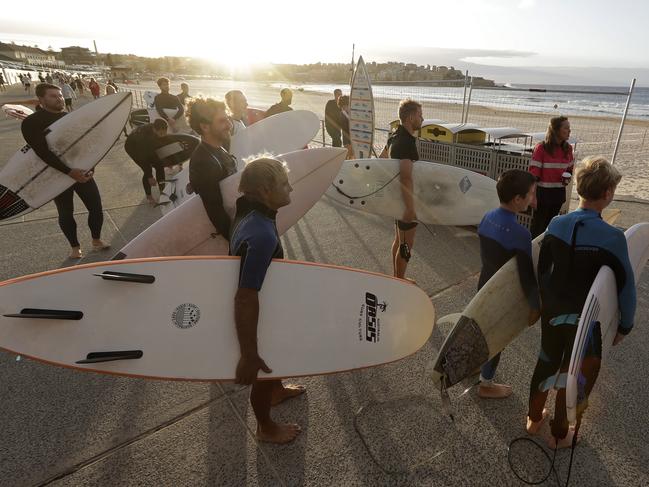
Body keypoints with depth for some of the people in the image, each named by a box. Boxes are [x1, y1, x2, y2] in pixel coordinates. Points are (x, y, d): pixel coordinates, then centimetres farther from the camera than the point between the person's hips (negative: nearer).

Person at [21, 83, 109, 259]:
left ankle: (96, 240, 24)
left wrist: (91, 167, -5)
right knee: (66, 213, 8)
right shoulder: (31, 123, -9)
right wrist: (69, 172, -28)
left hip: (82, 172, 4)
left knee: (96, 207, 2)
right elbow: (42, 151, -20)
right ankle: (75, 247, 25)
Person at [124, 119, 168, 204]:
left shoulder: (161, 132, -27)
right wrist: (150, 177, -32)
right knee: (147, 169, -14)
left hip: (146, 146, 6)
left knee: (160, 165, -6)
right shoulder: (145, 134, -42)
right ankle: (148, 196, 5)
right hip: (132, 146, -5)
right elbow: (143, 158, -35)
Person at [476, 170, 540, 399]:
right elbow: (528, 275, -28)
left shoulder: (487, 218, -7)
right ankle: (486, 384, 34)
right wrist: (535, 305, -18)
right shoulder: (520, 233, -31)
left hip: (485, 285, 7)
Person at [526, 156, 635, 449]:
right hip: (585, 319, -4)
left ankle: (533, 418, 41)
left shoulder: (556, 224, -10)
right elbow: (625, 287, -13)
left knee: (547, 363, 23)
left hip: (552, 311, 4)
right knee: (574, 375, 15)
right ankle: (559, 434, 34)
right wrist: (625, 325, 2)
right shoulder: (613, 237, -22)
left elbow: (542, 270, 0)